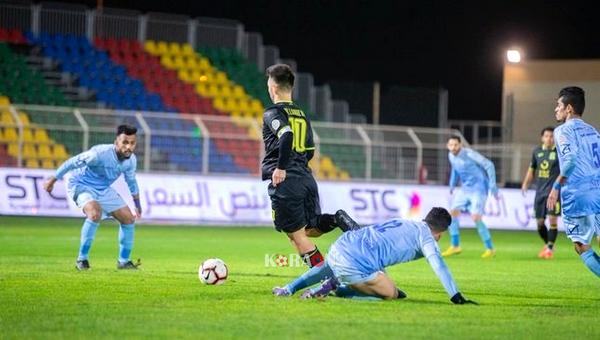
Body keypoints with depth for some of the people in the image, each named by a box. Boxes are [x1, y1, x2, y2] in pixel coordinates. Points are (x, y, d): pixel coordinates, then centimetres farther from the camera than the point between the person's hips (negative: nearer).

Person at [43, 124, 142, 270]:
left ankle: (124, 261, 18)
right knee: (95, 213, -34)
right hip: (82, 186, -7)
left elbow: (131, 181, 10)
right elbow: (72, 162, -22)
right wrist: (53, 180, -15)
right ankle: (82, 259, -22)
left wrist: (137, 203, 20)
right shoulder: (100, 153, -34)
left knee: (129, 218, 1)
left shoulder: (131, 160, -12)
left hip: (104, 189, 7)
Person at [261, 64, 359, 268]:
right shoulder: (301, 114, 17)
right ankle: (336, 221, -12)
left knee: (296, 234, -1)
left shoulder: (273, 113, -6)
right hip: (306, 178, 7)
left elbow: (286, 136, -25)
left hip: (285, 181, -7)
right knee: (310, 229, 17)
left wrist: (281, 167, -19)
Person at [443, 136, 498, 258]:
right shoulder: (451, 156, 1)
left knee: (476, 218, -15)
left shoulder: (469, 154, -21)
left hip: (478, 189, -8)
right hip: (465, 188, 8)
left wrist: (492, 185, -20)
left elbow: (489, 165, -18)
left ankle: (490, 249, -4)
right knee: (453, 212, 3)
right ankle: (455, 246, 16)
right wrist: (452, 184, 20)